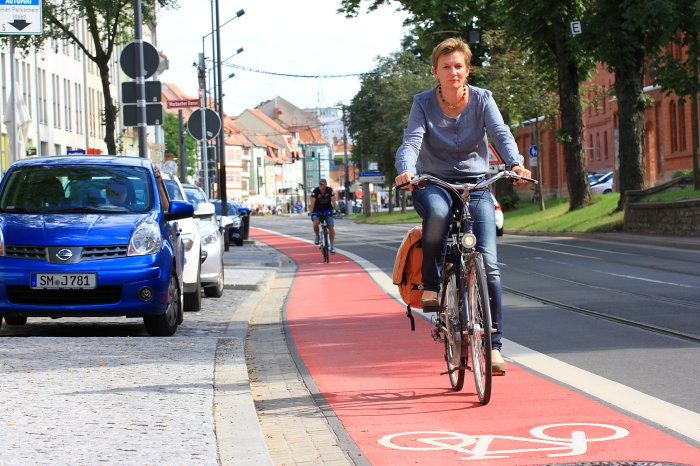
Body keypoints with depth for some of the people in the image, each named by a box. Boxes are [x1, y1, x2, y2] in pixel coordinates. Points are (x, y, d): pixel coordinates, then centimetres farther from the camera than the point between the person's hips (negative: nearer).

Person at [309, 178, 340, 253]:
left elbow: (334, 201, -21)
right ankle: (317, 236, 3)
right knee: (315, 223, -27)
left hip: (328, 210, 1)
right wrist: (311, 212, -37)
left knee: (331, 227, -10)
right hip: (317, 211, -1)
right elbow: (312, 203, -25)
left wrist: (337, 210, -34)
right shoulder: (315, 191, -19)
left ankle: (332, 246, -6)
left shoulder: (330, 190, -16)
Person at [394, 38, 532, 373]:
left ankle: (493, 344, -7)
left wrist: (515, 163, -36)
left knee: (488, 263, -13)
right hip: (434, 183, -1)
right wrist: (406, 170, -40)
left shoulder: (482, 99, -1)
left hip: (476, 185, 1)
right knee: (438, 212, -40)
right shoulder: (423, 103, -4)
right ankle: (430, 284, -18)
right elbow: (412, 140, -18)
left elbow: (501, 134, -15)